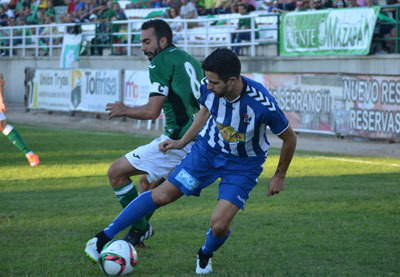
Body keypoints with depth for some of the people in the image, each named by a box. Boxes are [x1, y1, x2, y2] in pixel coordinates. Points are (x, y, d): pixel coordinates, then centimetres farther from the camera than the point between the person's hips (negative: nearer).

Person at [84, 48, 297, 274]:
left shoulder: (262, 104, -33)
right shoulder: (210, 89, -20)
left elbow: (290, 138, -15)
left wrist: (280, 176, -3)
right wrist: (182, 142, 7)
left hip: (243, 164, -3)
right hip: (208, 149, 3)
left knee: (219, 225, -16)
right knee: (162, 195, -3)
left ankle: (206, 255, 20)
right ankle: (106, 236, 9)